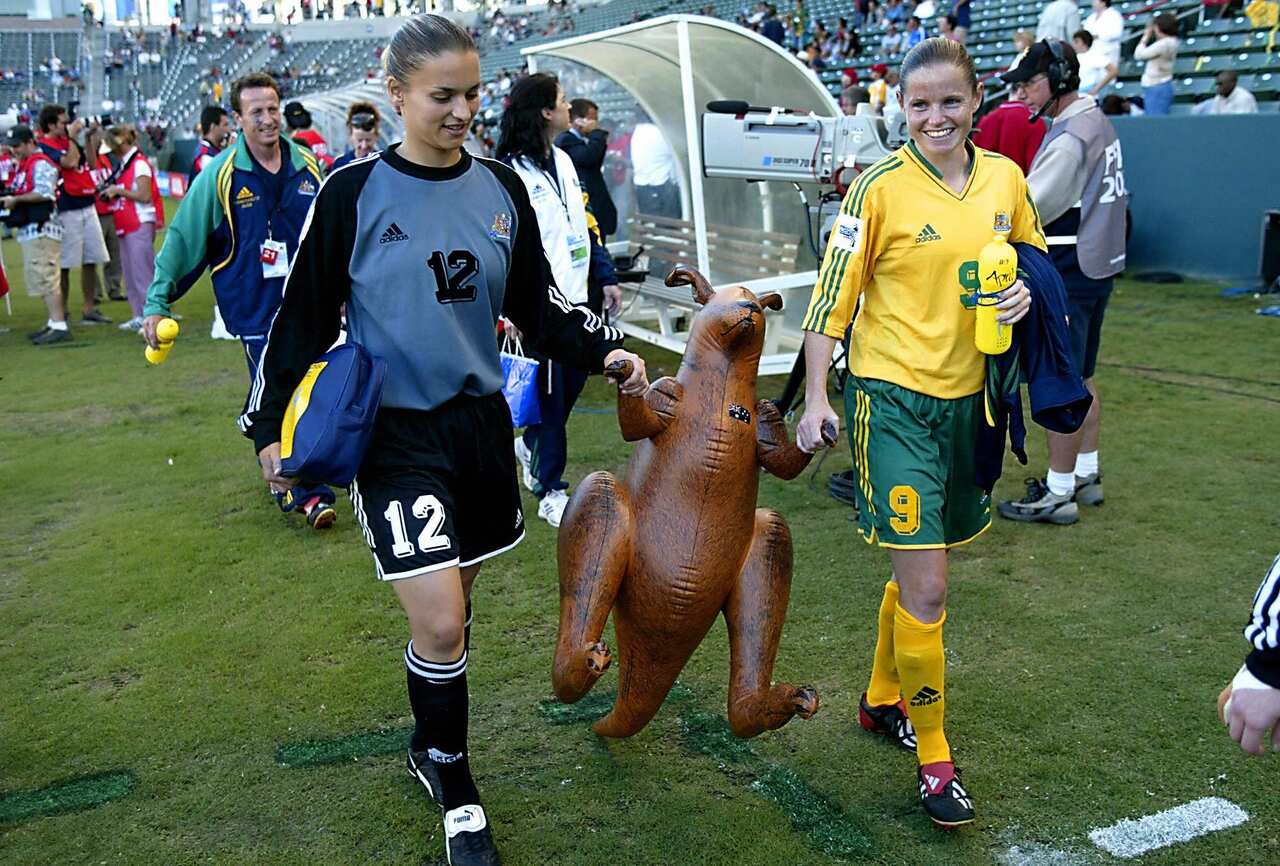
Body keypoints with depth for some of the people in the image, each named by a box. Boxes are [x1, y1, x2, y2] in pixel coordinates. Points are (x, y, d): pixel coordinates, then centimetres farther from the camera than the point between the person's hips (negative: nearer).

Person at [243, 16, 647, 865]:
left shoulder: (499, 187, 3)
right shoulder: (354, 193, -8)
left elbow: (538, 303, 11)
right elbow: (305, 315, -2)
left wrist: (604, 349, -4)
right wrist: (271, 424, -1)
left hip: (480, 421, 4)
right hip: (394, 432, -4)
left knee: (452, 605, 15)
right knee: (440, 623, -9)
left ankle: (433, 747, 39)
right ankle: (457, 795, 13)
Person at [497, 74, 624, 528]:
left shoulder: (563, 161, 14)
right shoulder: (510, 171, -13)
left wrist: (606, 277, 18)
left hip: (577, 296, 8)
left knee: (574, 379, 15)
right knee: (549, 393, -1)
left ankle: (530, 445, 41)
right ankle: (550, 491, 12)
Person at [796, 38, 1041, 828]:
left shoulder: (1006, 178, 4)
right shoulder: (880, 187, -10)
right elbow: (833, 296, -7)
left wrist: (1026, 295, -4)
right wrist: (816, 398, -9)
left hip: (967, 396, 5)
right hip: (894, 399, -5)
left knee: (920, 568, 19)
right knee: (926, 590, -7)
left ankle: (883, 700, 41)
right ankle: (933, 756, 12)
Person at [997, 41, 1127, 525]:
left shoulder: (1069, 136, -17)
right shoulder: (1100, 124, 15)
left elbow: (1027, 209, -21)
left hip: (1067, 274, -10)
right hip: (1096, 265, 10)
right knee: (1081, 378, 18)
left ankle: (1058, 495, 0)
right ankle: (1085, 476, 28)